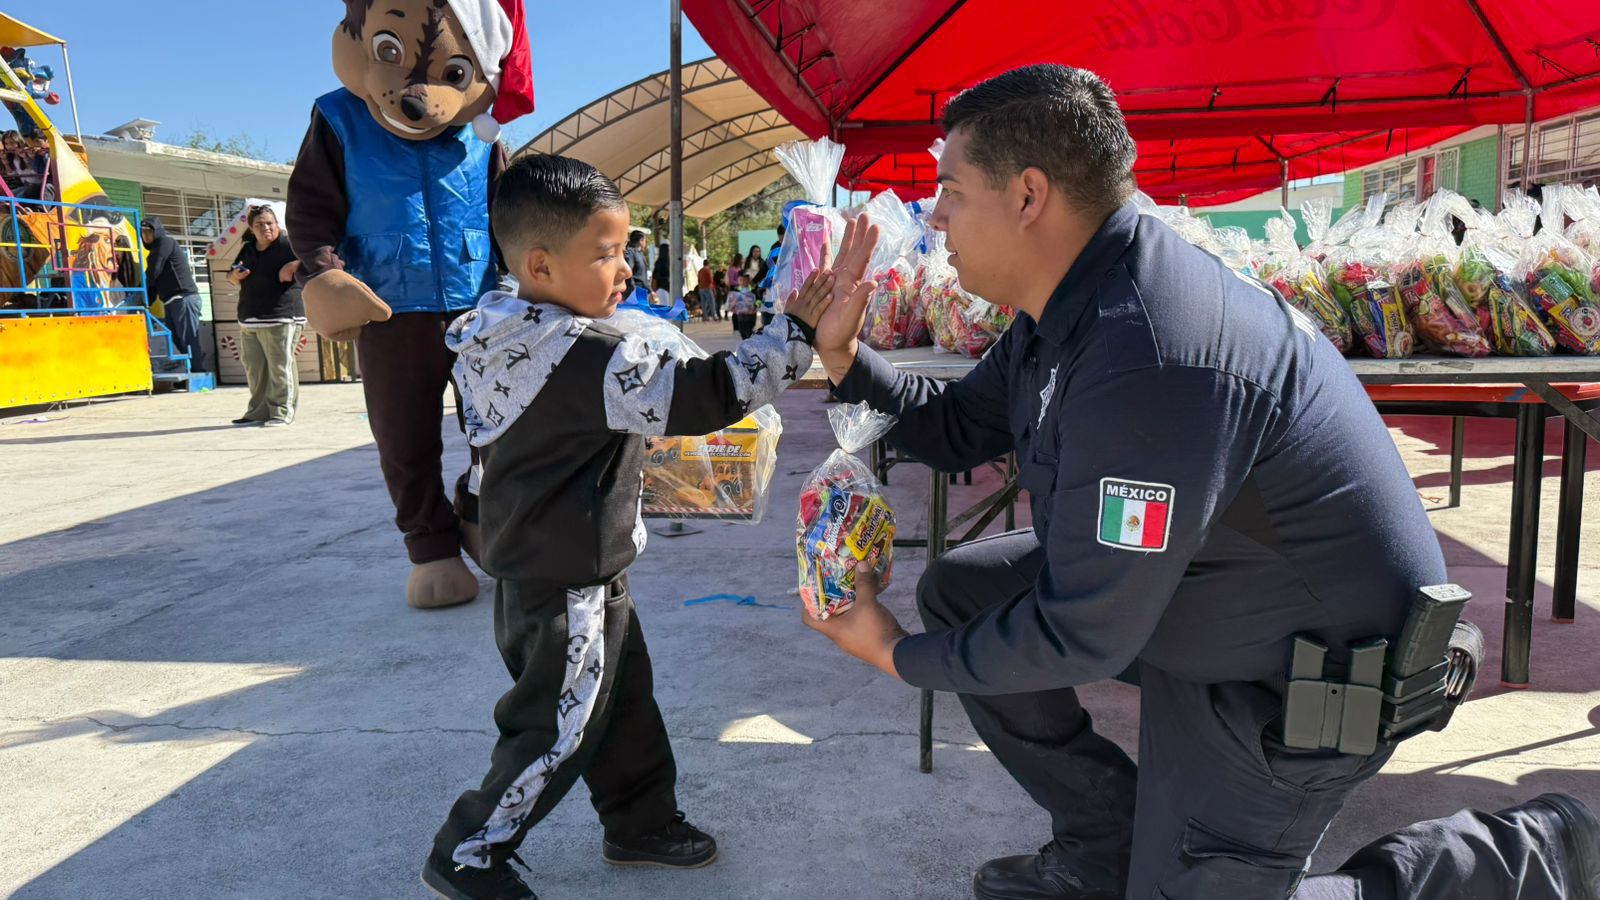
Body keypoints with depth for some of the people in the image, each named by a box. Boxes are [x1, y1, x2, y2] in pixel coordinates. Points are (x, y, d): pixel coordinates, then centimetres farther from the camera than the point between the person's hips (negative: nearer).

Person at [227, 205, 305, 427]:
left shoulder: (287, 245, -4)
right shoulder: (248, 250, 18)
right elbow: (231, 276, 30)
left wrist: (292, 266, -24)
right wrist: (235, 276, 7)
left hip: (280, 318, -7)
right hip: (249, 319, 8)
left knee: (280, 366, -8)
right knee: (254, 368, 9)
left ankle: (282, 411, 0)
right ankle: (259, 411, 17)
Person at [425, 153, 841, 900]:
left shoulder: (501, 340, 3)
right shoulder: (589, 358, -27)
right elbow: (701, 396, -31)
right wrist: (797, 334, -26)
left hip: (539, 563, 10)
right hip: (567, 580, -10)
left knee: (623, 700, 20)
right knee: (558, 730, 6)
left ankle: (641, 824, 35)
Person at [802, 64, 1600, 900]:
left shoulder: (1144, 362, -36)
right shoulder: (1071, 300, -4)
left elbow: (1082, 636, -29)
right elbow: (956, 429, 9)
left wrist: (902, 658, -17)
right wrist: (846, 356, -4)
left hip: (1299, 678, -9)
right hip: (1179, 589, 9)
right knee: (958, 590, 4)